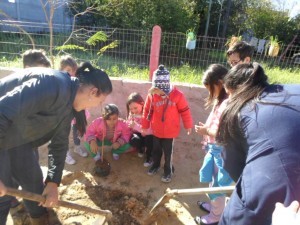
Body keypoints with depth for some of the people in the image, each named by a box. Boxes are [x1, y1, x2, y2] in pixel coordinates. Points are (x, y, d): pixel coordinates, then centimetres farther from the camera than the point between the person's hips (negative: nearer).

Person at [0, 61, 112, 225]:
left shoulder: (69, 105, 0)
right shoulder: (55, 86, -32)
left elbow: (59, 143, 5)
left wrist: (53, 182, 4)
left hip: (15, 137, 9)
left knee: (34, 180, 14)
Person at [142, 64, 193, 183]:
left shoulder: (177, 95, -19)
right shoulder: (152, 94, -12)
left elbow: (185, 111, -7)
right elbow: (147, 111, 0)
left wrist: (188, 125, 0)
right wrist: (144, 126, 8)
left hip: (170, 131, -3)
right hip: (156, 130, 3)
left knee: (168, 152, 10)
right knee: (156, 150, 21)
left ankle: (168, 171, 31)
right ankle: (155, 165, 46)